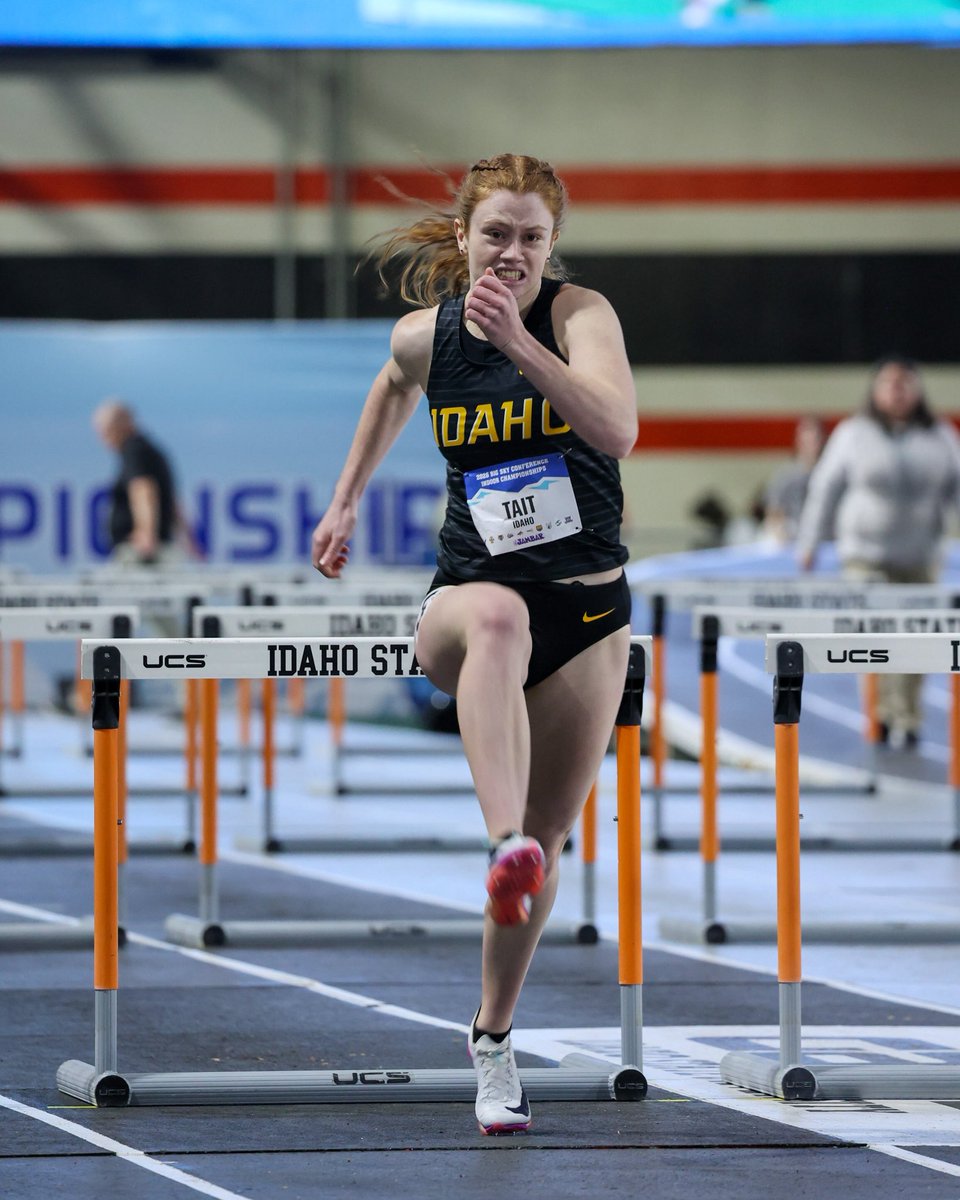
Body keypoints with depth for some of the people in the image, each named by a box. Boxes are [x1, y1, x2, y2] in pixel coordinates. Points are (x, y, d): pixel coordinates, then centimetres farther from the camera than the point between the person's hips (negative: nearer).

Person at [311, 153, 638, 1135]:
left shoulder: (580, 315, -11)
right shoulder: (425, 335, -1)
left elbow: (617, 430, -29)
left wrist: (521, 344, -39)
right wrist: (347, 498, 28)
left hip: (587, 612, 0)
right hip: (467, 598, 0)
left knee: (546, 846, 6)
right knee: (499, 615, -40)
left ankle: (493, 1036, 28)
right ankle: (503, 845, -58)